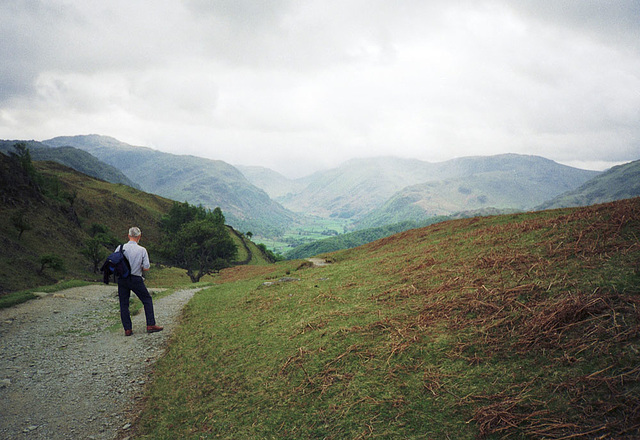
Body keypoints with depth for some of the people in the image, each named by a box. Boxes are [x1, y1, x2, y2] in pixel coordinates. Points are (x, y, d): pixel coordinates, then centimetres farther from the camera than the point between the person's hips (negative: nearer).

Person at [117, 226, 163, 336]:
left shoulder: (121, 248, -4)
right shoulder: (142, 250, -8)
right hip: (136, 279, -2)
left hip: (122, 279, 2)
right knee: (147, 300, 12)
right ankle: (150, 325, 9)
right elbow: (146, 268, -9)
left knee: (124, 304, 9)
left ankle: (127, 329, 7)